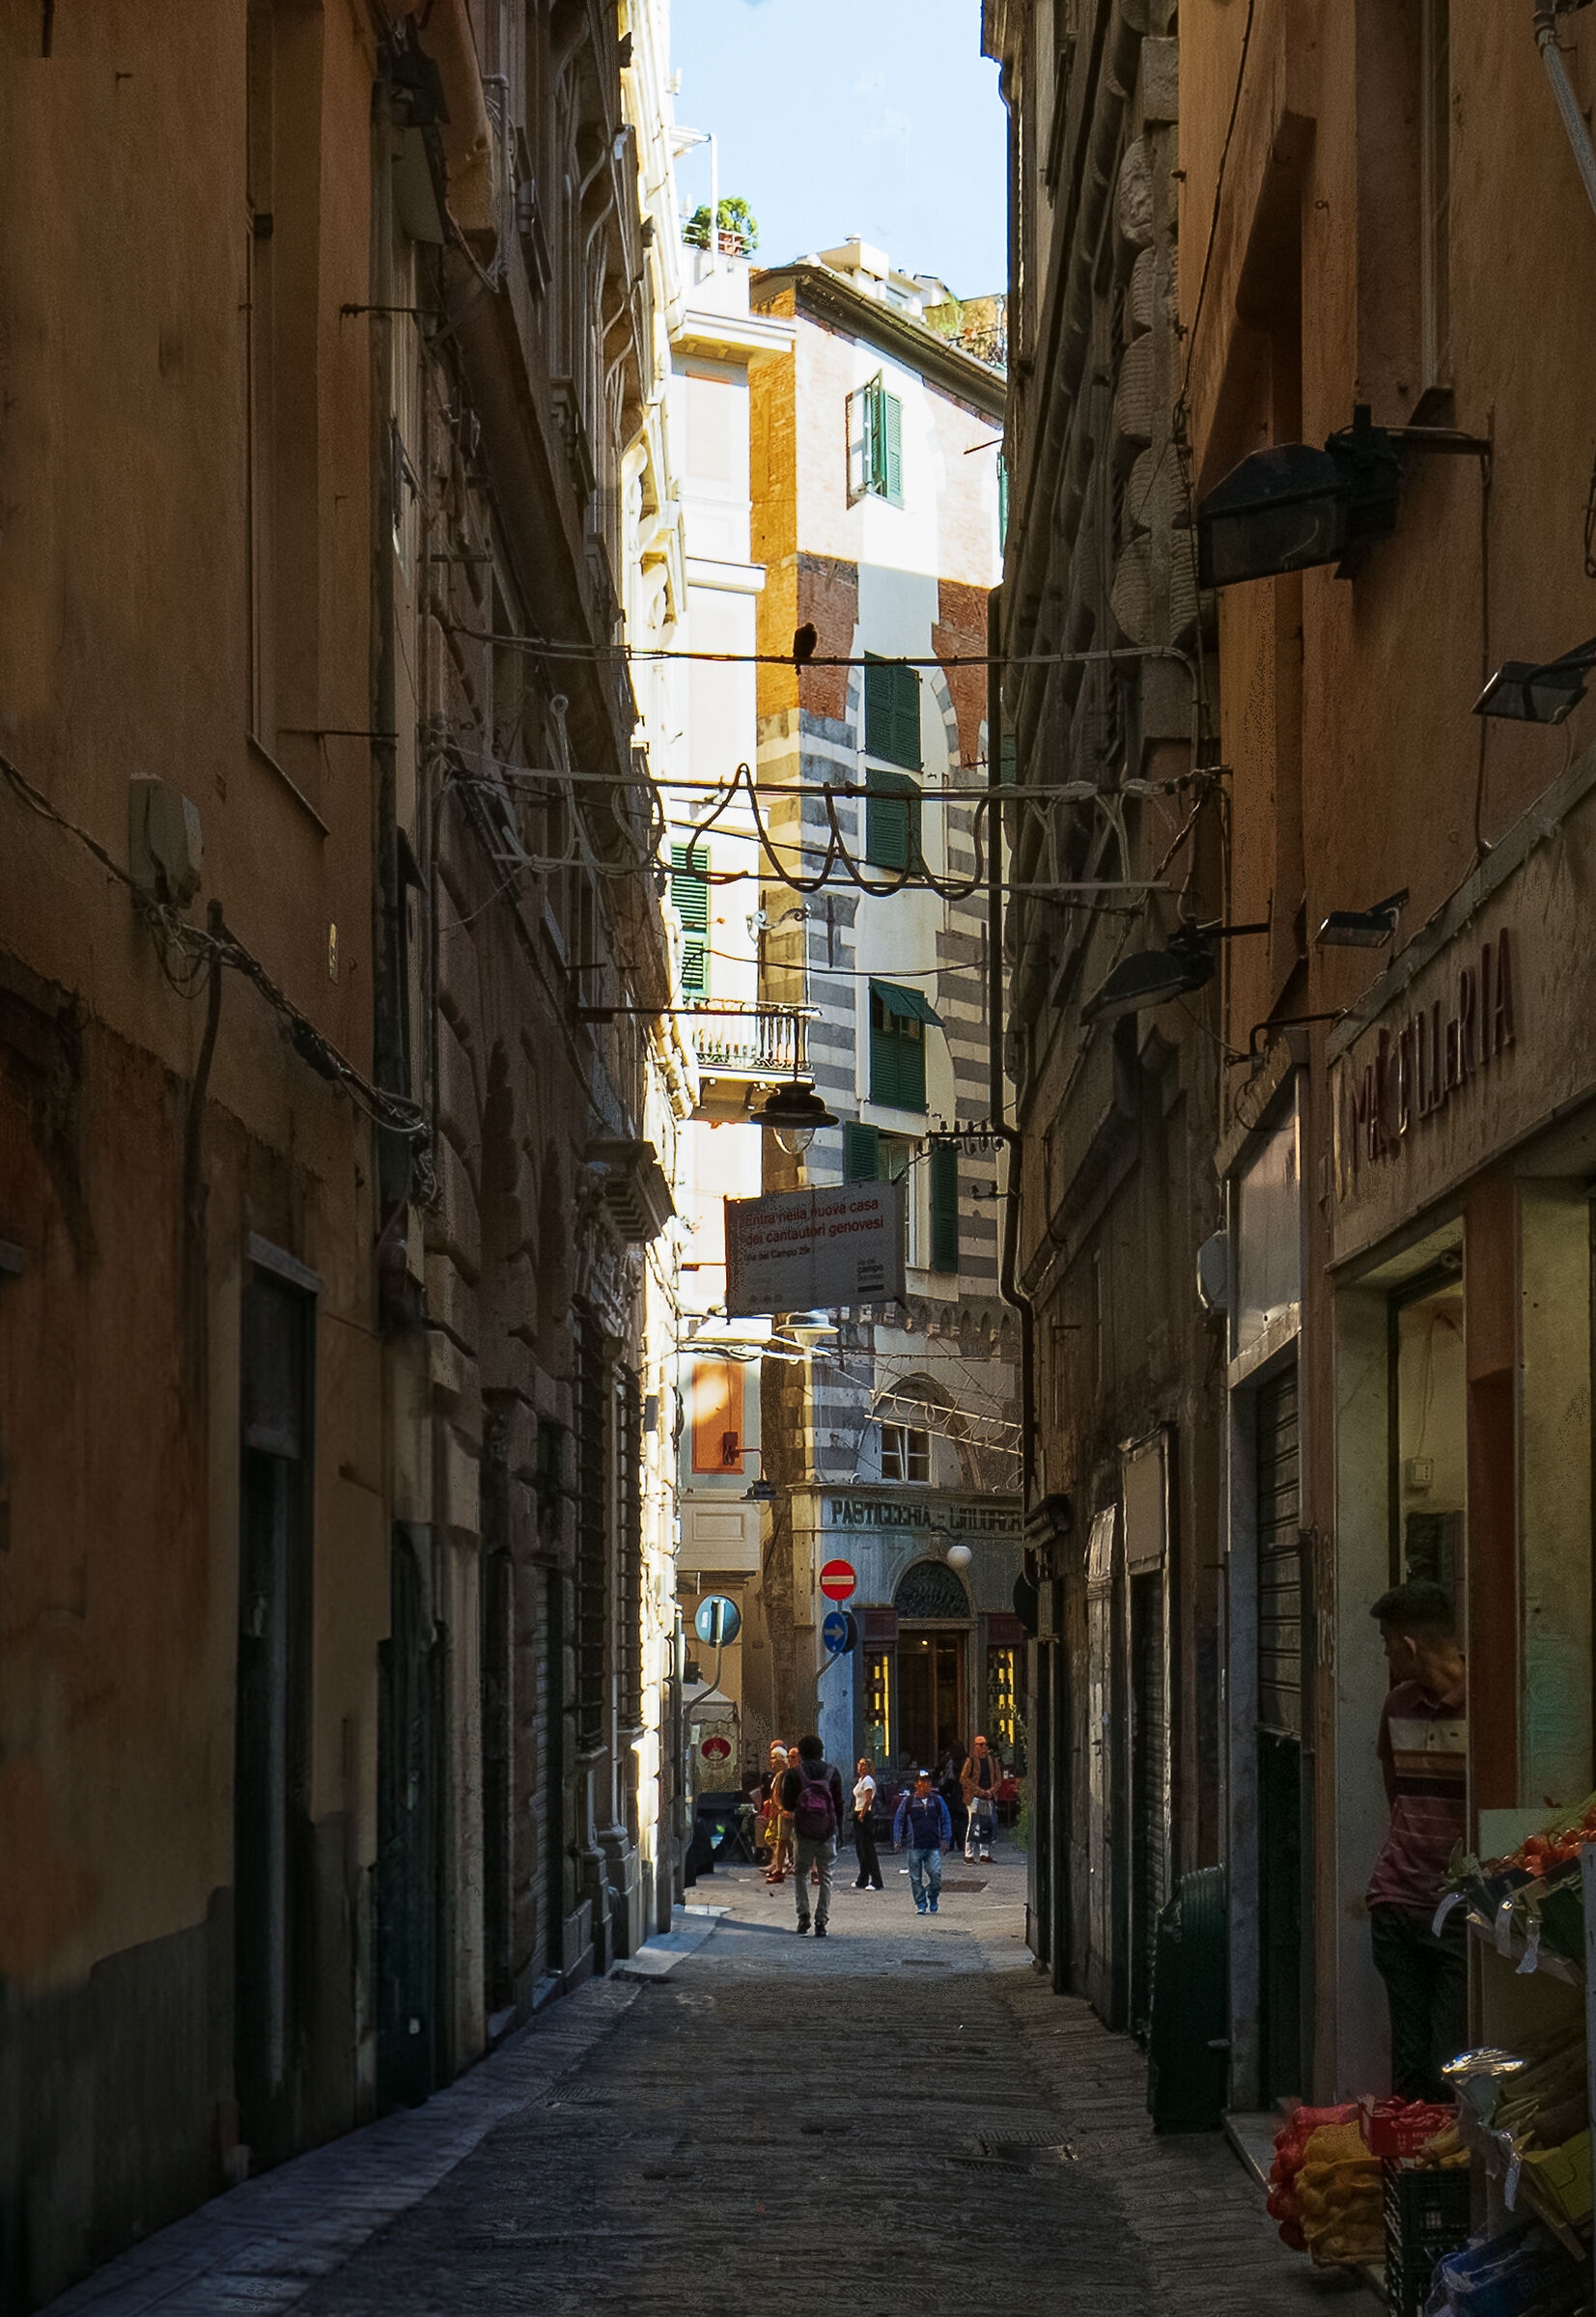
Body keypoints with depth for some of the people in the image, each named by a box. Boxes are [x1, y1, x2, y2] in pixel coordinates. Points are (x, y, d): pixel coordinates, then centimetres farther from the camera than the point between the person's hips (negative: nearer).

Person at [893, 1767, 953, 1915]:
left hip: (934, 1846, 0)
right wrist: (897, 1840, 3)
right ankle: (921, 1905, 12)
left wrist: (945, 1840, 7)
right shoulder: (908, 1801, 5)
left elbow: (946, 1821, 15)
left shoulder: (937, 1800, 9)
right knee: (916, 1877, 2)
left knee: (935, 1874, -11)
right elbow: (899, 1821, 11)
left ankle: (933, 1899, 12)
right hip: (915, 1846, 0)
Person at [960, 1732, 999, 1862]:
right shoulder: (971, 1760, -2)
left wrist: (991, 1791, -3)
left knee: (987, 1826, 7)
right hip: (974, 1798, -5)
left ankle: (985, 1854, 14)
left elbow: (997, 1779, 16)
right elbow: (963, 1779, -6)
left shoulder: (992, 1761, 14)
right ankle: (968, 1855, -10)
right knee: (973, 1826, -12)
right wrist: (979, 1791, -12)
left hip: (989, 1798, 5)